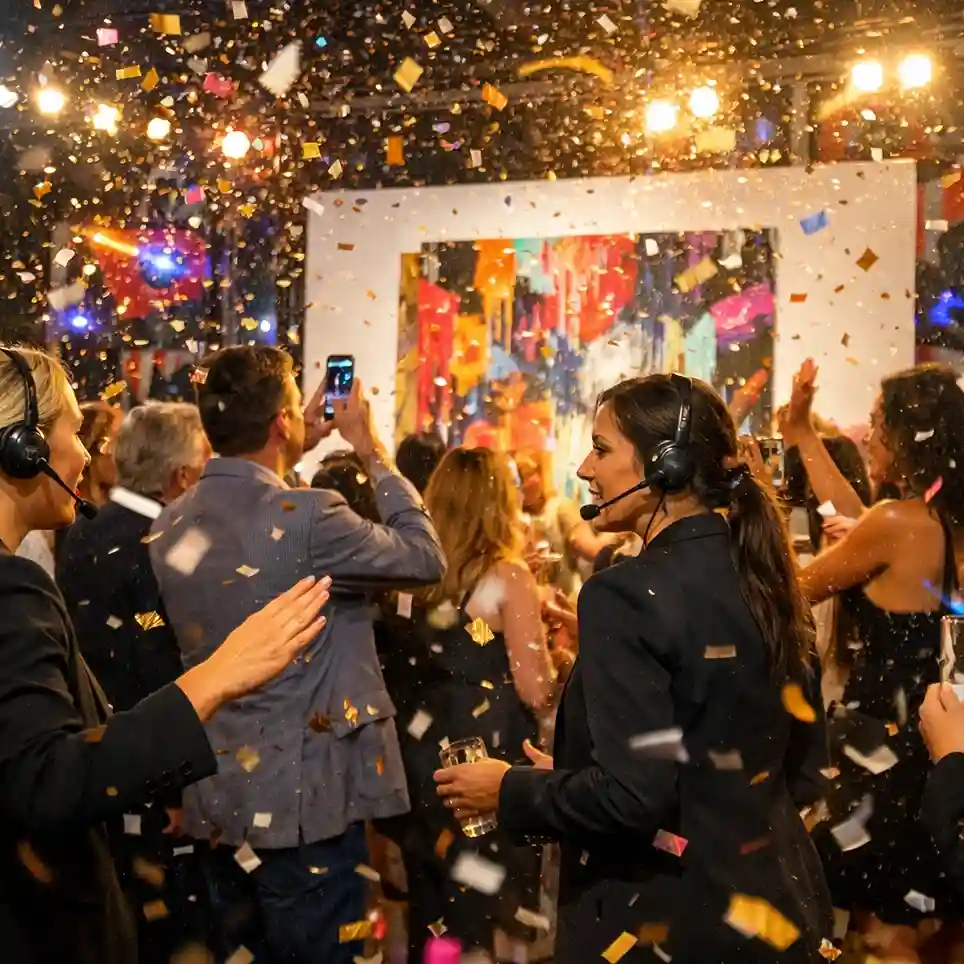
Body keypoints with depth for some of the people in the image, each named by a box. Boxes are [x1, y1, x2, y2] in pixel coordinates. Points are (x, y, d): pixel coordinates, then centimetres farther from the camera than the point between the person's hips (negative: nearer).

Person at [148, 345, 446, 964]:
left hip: (213, 800, 8)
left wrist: (297, 455, 20)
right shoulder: (307, 517, -21)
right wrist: (372, 451, 0)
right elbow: (427, 558, -7)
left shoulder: (173, 524, 3)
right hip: (302, 802, -7)